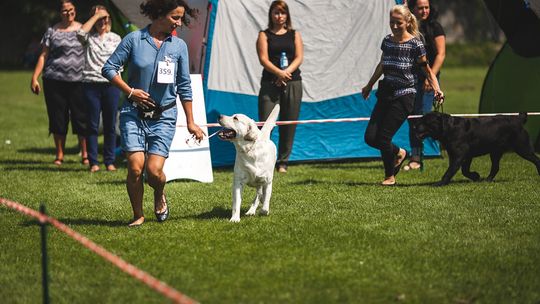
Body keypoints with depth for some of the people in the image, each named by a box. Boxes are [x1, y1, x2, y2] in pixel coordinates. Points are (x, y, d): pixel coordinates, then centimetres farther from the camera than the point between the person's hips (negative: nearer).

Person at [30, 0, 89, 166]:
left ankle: (85, 154, 5)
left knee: (82, 118, -2)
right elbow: (43, 56, 6)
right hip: (54, 80, 0)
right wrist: (34, 77, -1)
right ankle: (59, 155, 13)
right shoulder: (52, 32, 7)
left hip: (79, 81, 0)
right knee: (58, 118, 3)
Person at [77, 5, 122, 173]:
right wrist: (96, 16, -11)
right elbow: (80, 33, -17)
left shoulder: (115, 38, 13)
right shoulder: (88, 37, 6)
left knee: (110, 125, 4)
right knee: (92, 125, 0)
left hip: (111, 84, 2)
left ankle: (110, 161, 10)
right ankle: (93, 162, 4)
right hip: (91, 84, -2)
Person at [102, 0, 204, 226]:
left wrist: (190, 122, 10)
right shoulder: (134, 39, -3)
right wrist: (130, 91, -9)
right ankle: (138, 215, 9)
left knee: (154, 171, -11)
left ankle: (159, 196, 24)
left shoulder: (179, 46, 4)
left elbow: (184, 86, 9)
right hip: (133, 113, -1)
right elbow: (108, 68, 1)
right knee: (135, 167, -12)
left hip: (163, 116, 1)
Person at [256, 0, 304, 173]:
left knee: (289, 124, 2)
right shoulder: (264, 35, 8)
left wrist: (287, 72, -14)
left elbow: (299, 58, 3)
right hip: (270, 83, -2)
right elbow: (263, 59, -5)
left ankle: (283, 162, 9)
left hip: (292, 83, 2)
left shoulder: (294, 35, 14)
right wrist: (279, 72, -20)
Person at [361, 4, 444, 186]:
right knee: (370, 137, -2)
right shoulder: (387, 41, 8)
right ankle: (398, 153, 27)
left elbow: (427, 70, -2)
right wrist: (369, 85, 34)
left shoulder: (415, 44, -9)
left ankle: (390, 176, 12)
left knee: (383, 137, -10)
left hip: (404, 95, -6)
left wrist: (437, 89, -17)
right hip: (386, 93, 6)